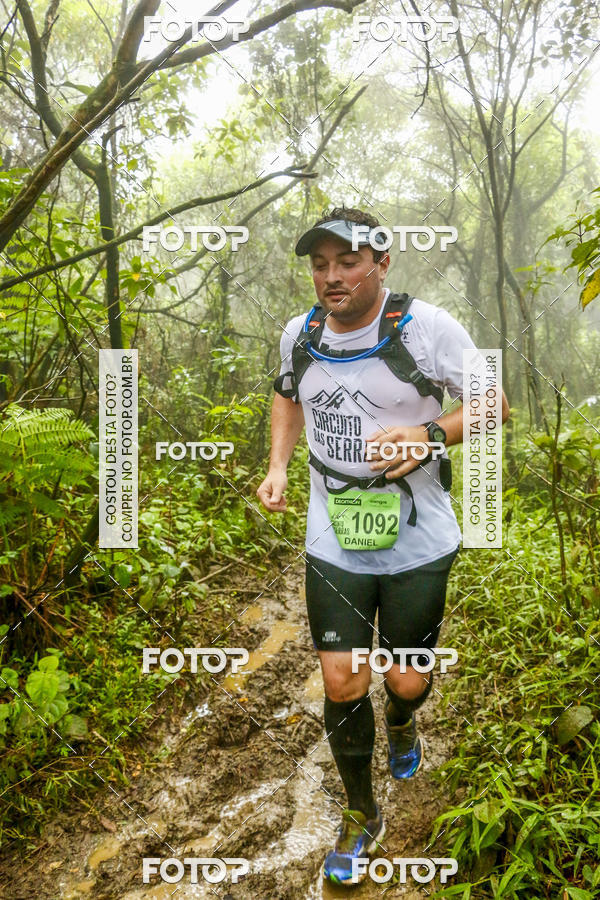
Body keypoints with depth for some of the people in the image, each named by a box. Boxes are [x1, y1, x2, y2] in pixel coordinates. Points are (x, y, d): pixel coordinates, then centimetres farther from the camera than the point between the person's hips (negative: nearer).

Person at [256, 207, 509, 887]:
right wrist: (277, 466, 4)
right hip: (334, 544, 3)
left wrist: (429, 435, -24)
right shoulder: (299, 334, -1)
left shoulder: (425, 328, -14)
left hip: (417, 543, -2)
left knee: (406, 681, 9)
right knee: (343, 685, 3)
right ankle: (360, 817, 30)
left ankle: (401, 722, 50)